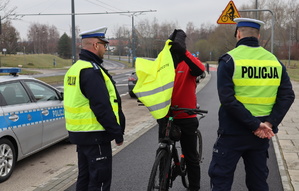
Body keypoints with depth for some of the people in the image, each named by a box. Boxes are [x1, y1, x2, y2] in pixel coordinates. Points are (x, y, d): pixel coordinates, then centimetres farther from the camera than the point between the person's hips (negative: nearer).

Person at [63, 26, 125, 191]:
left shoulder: (74, 69, 12)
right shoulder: (92, 71, -19)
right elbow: (102, 107, -23)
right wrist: (118, 133, -15)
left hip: (79, 133, 10)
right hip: (95, 136, -10)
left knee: (85, 177, 19)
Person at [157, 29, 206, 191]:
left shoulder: (188, 62, -4)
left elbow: (200, 69, -26)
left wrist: (183, 52, -39)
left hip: (186, 117, -3)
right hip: (165, 116, 3)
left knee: (191, 156, 9)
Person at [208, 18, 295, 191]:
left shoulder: (229, 60, -9)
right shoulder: (274, 61, 5)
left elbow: (227, 98, -20)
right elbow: (287, 96, -2)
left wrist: (256, 125, -18)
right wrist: (270, 123, -9)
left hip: (233, 132, -4)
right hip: (262, 136, 5)